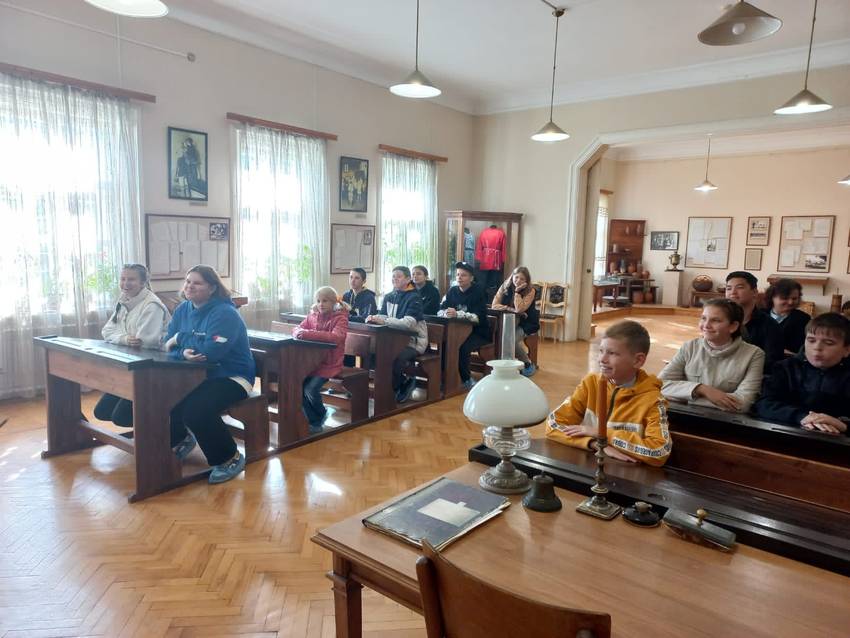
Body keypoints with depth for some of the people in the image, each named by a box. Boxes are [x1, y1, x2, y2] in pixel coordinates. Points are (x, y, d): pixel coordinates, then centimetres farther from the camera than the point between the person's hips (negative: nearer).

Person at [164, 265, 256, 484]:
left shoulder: (225, 314, -19)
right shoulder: (183, 309, 7)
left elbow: (212, 351, -31)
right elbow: (169, 346, 0)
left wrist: (181, 338, -17)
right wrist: (184, 353, -25)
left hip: (231, 377, -8)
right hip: (197, 375, 8)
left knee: (195, 411, -30)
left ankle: (230, 458, -7)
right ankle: (181, 440, 22)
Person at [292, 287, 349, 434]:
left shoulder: (340, 318, -8)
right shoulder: (312, 315, 9)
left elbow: (337, 336, -26)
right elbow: (297, 329, 10)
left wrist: (309, 334, -33)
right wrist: (300, 332, -17)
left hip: (329, 364, -5)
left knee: (310, 389, -23)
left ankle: (321, 414, 11)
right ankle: (314, 421, 4)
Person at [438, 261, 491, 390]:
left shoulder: (478, 292, -12)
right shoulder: (453, 290, 4)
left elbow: (478, 317, -23)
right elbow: (440, 311, -2)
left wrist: (457, 314, -36)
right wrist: (446, 313, -26)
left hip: (478, 332, -4)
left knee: (463, 346, -31)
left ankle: (466, 379, -8)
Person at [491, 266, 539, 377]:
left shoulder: (530, 291, -12)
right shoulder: (505, 287, -3)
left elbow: (519, 309, -25)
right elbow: (494, 305, -12)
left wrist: (517, 291, -21)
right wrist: (512, 309, -19)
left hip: (526, 324, -3)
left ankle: (528, 364, -4)